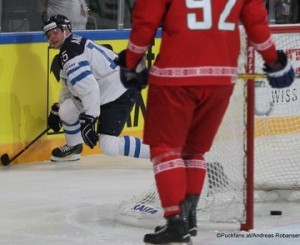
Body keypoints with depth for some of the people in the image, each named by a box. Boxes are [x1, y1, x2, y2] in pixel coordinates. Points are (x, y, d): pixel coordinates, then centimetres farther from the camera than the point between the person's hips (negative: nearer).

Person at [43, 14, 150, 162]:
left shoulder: (71, 53, -20)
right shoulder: (67, 50, 13)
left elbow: (89, 88, -30)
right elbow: (69, 86, 26)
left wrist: (88, 120, -32)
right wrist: (56, 110, 31)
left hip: (121, 93, -10)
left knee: (109, 146, -18)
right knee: (66, 111, 5)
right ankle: (73, 147, 29)